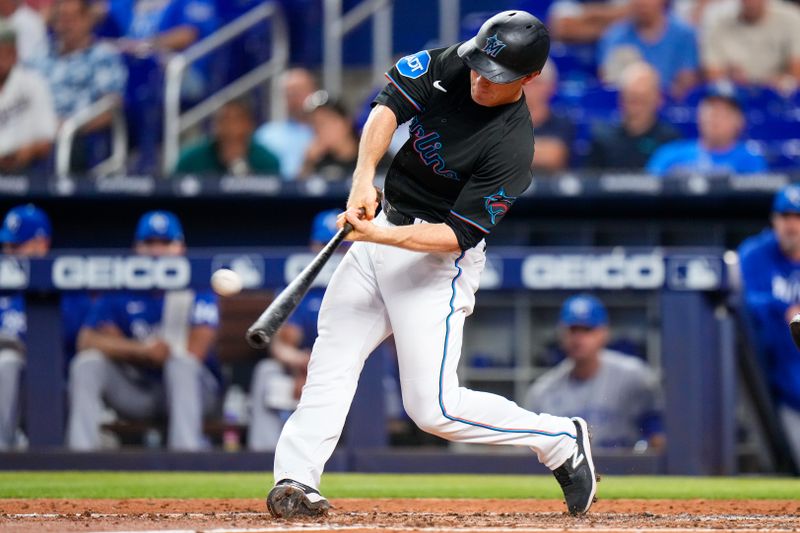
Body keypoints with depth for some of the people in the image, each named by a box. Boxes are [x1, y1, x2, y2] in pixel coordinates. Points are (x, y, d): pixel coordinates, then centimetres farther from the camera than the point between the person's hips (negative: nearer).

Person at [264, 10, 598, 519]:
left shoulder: (512, 146, -24)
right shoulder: (450, 65, -7)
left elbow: (458, 234, -24)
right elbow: (389, 105, -9)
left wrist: (381, 236, -34)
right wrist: (364, 176, -24)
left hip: (438, 260, -7)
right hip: (385, 233, 7)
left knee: (434, 408, -10)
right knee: (331, 361, 4)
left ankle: (562, 441, 5)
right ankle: (294, 478, 6)